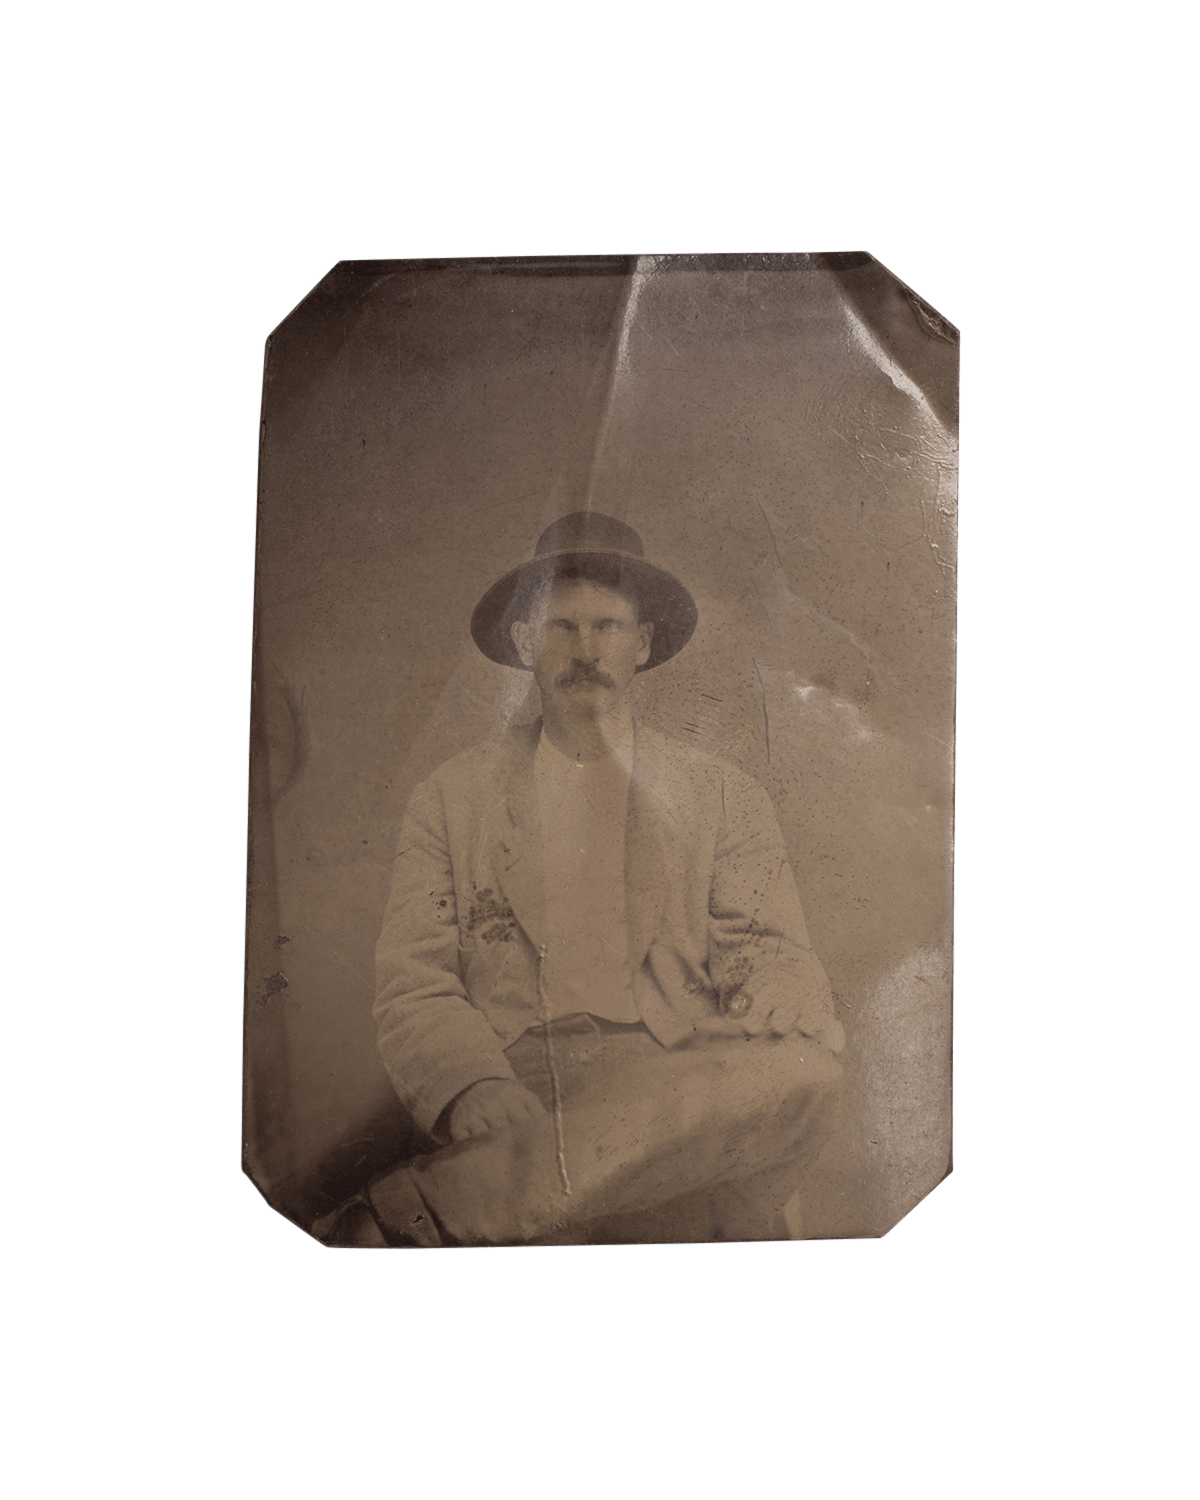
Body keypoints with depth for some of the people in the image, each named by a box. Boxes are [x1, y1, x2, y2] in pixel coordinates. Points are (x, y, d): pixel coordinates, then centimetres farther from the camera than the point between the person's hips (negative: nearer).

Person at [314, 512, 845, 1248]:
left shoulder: (728, 798, 15)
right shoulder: (449, 801, 14)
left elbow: (779, 965, 9)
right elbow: (414, 989, 7)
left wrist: (770, 1079, -16)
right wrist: (472, 1088, -15)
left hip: (688, 1117, 4)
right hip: (514, 1120, -3)